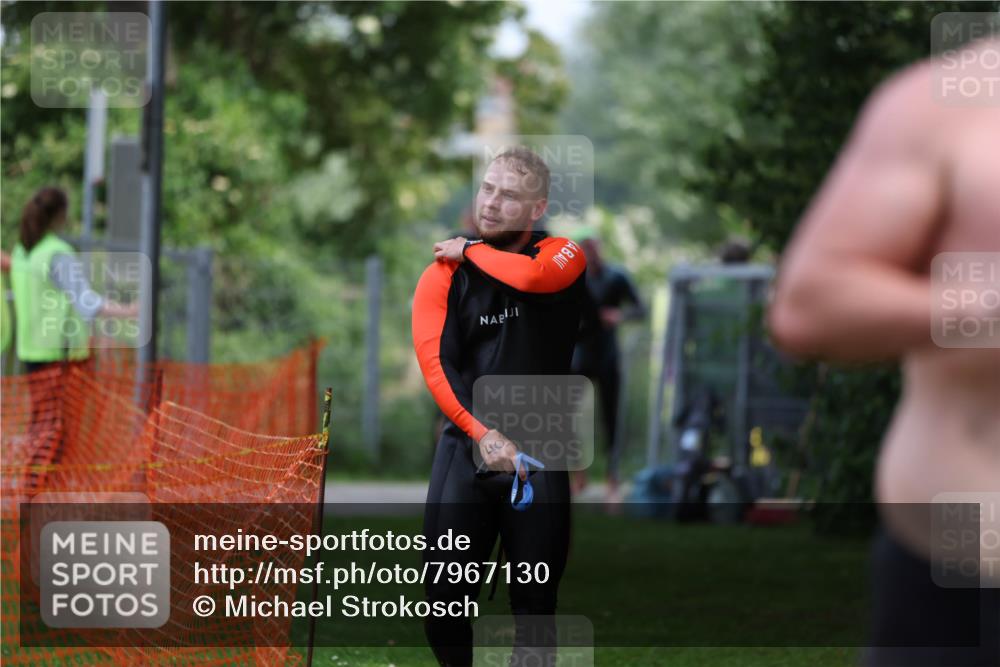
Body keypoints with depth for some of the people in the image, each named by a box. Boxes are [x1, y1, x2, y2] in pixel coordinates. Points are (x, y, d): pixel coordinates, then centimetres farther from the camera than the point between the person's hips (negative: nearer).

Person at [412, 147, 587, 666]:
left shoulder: (562, 255, 2)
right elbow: (434, 363, -8)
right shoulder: (443, 272, 5)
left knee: (535, 602, -1)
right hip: (465, 445, 1)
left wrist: (471, 252, -6)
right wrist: (482, 434, -21)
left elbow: (532, 277, -24)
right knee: (444, 598, -3)